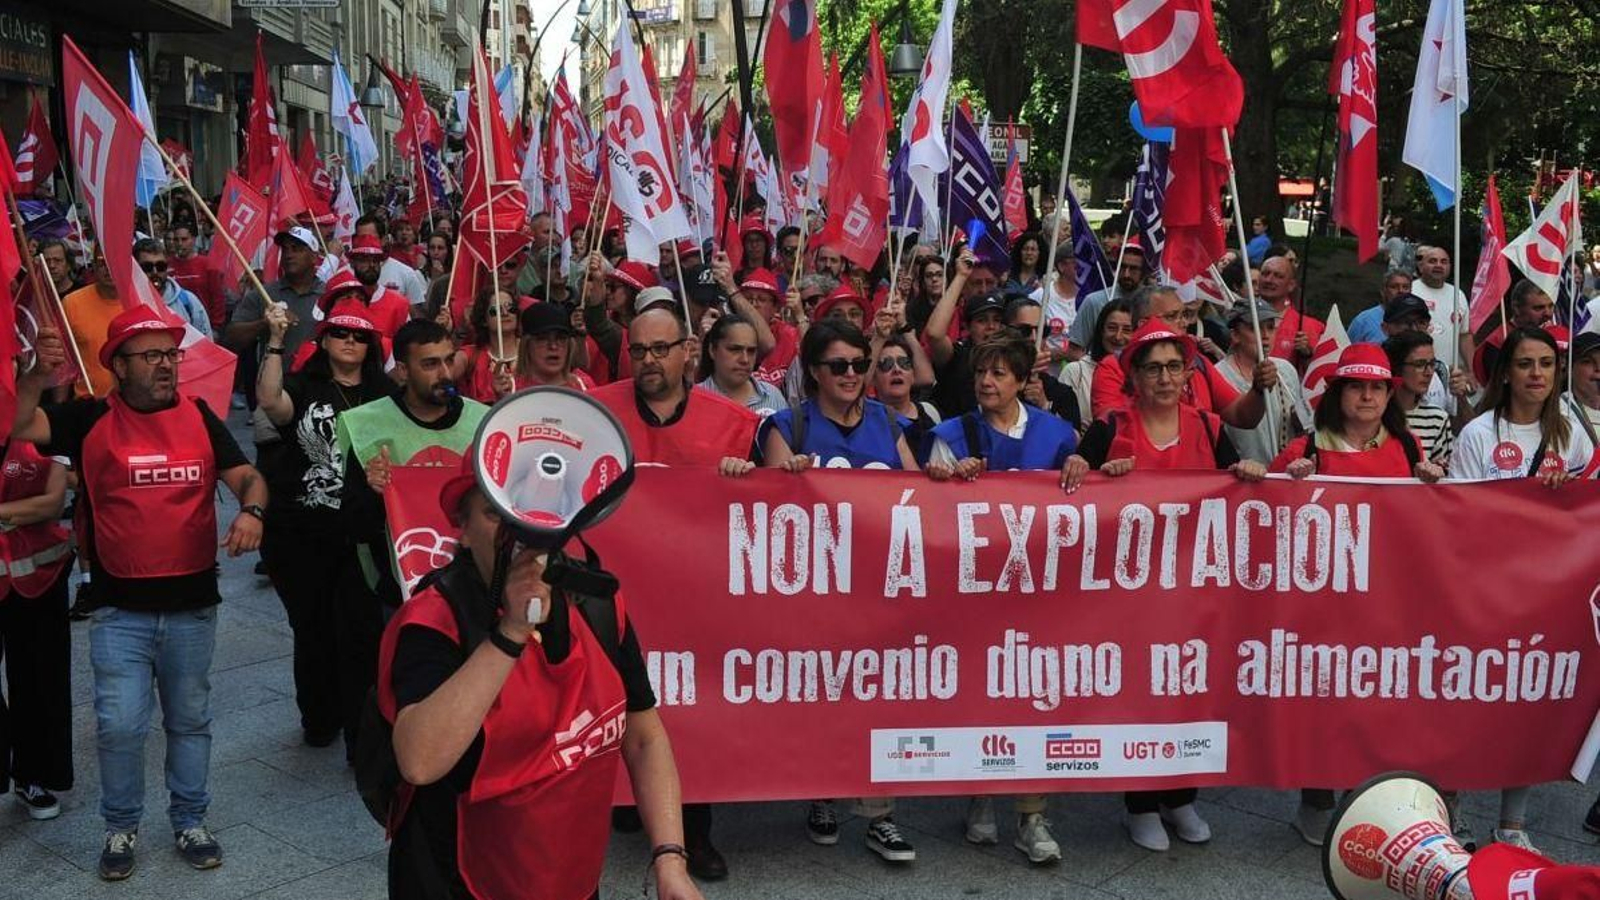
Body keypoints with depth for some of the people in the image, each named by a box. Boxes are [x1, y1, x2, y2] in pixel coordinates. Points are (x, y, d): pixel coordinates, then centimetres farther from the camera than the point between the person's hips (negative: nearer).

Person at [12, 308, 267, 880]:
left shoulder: (200, 417, 2)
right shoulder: (90, 419, -4)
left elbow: (247, 476, 0)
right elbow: (15, 426, -16)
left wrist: (250, 511, -22)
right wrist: (39, 374, -33)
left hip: (192, 605, 2)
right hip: (121, 609, -2)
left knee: (190, 720, 15)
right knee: (119, 726, -3)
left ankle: (190, 822, 32)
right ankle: (121, 828, 20)